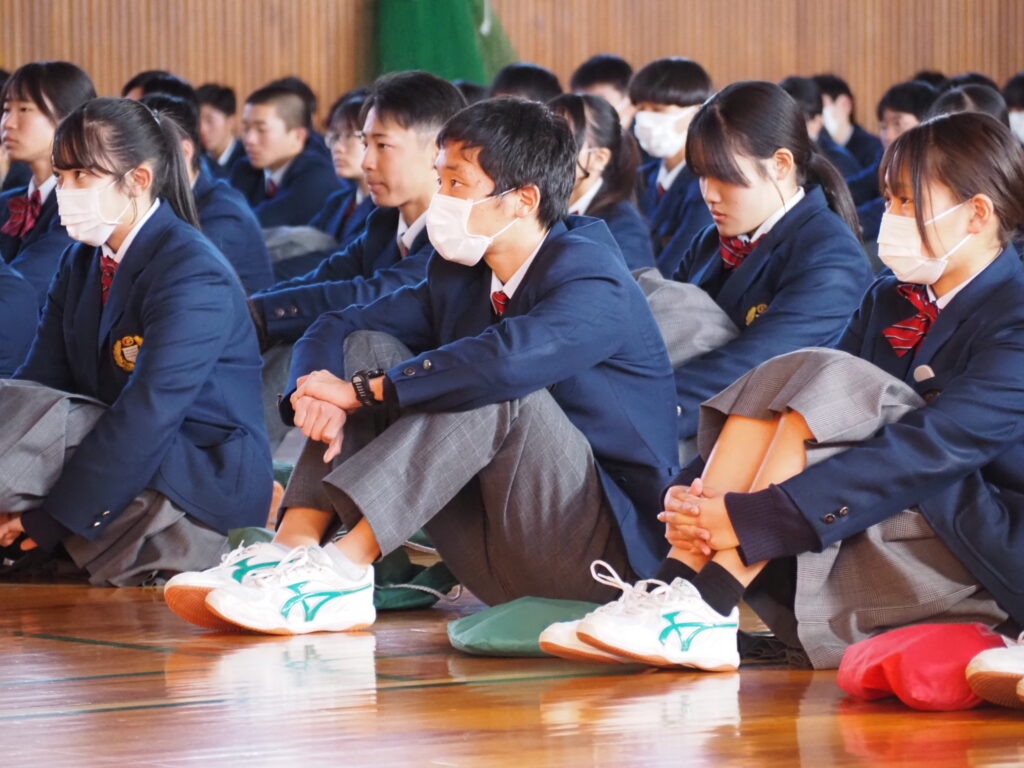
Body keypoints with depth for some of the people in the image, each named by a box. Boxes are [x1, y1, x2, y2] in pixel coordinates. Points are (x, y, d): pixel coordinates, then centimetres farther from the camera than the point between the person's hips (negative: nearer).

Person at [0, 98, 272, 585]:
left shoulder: (193, 277, -16)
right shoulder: (82, 262, 12)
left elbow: (147, 414, -24)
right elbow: (40, 378, 0)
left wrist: (51, 517, -26)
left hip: (208, 485, -8)